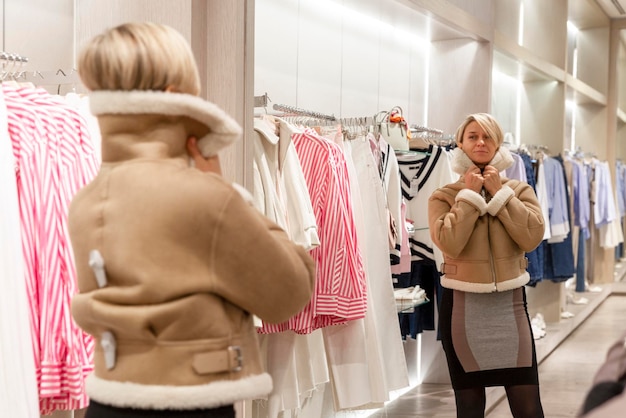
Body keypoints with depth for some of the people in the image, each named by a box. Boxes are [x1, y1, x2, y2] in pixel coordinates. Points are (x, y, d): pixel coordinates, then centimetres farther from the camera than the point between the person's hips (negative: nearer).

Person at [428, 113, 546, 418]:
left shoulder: (519, 190, 4)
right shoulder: (443, 196, -1)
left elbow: (532, 237, -13)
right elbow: (450, 244, -18)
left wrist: (499, 192, -10)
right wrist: (470, 195, -12)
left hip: (509, 302, 1)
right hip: (462, 305, -1)